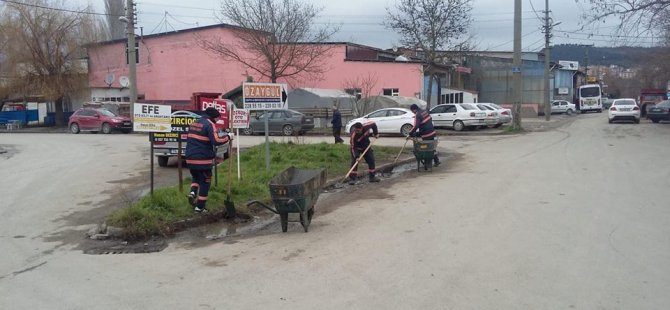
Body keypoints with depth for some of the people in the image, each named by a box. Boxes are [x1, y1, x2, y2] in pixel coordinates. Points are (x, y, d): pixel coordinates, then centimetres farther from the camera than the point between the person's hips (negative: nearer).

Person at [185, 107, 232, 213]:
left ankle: (193, 192, 1)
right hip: (203, 159, -7)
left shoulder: (194, 123, 14)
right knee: (205, 182, 6)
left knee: (196, 177, 27)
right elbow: (216, 141, -22)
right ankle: (200, 207, 8)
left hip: (190, 158, 7)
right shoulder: (209, 124, -11)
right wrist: (228, 137, -10)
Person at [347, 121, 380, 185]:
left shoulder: (366, 126, -30)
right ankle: (352, 179, -14)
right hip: (357, 148, -4)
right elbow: (353, 147, -29)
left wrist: (376, 133, -12)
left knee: (371, 160, 4)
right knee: (354, 161, -18)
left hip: (366, 146, 4)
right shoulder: (353, 136, -37)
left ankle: (372, 177, 17)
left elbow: (373, 124, -8)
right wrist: (356, 156, -37)